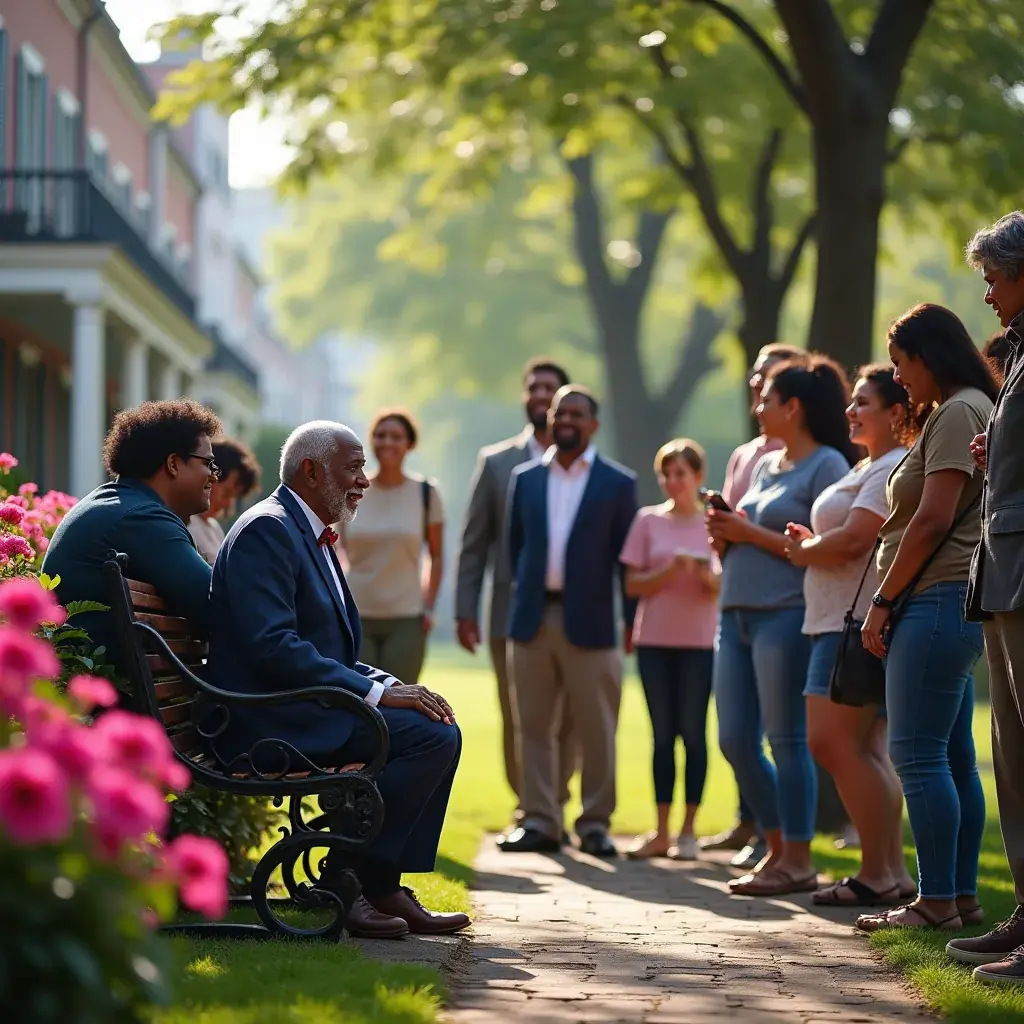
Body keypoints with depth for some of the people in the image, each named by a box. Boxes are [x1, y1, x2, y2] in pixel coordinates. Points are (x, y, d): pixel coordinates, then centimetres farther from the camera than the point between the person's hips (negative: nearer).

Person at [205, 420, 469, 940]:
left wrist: (388, 683, 2)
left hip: (299, 707, 11)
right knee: (431, 736, -19)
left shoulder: (311, 536, 20)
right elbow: (272, 645, -23)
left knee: (439, 728, 5)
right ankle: (344, 881, -13)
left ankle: (383, 883, 4)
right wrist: (376, 692, -21)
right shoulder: (266, 530, -12)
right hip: (269, 718, -11)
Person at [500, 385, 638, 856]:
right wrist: (526, 595, 11)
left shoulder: (617, 483, 2)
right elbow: (515, 546, 16)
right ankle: (540, 821, 12)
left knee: (596, 729, 1)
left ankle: (595, 823, 9)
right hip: (533, 619, 3)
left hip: (589, 621, -3)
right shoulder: (525, 478, 11)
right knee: (533, 726, 5)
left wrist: (632, 619, 0)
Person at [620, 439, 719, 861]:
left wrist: (707, 574, -22)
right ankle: (661, 831, 8)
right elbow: (633, 585, 2)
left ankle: (688, 831, 4)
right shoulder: (648, 520, 5)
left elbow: (722, 590, -1)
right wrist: (669, 570, -14)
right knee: (663, 735, 5)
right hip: (654, 640, 2)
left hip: (699, 641, -1)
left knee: (693, 733, -1)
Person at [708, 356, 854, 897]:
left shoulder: (827, 465, -6)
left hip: (786, 616, -9)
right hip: (737, 614, 9)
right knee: (735, 741, 8)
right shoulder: (766, 465, 19)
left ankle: (798, 861, 2)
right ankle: (777, 848, 20)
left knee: (788, 741, -5)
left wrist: (750, 532, -13)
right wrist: (725, 534, 3)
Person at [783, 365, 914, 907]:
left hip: (861, 622, -11)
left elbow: (852, 540, -22)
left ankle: (877, 873, -8)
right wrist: (809, 541, 3)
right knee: (864, 749, 10)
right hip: (841, 621, 11)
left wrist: (804, 551, -5)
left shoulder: (893, 468, -12)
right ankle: (892, 870, 13)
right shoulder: (867, 467, 22)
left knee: (835, 742, -12)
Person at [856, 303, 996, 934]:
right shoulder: (956, 412, 21)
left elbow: (933, 521, -18)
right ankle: (962, 895, 12)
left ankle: (938, 902, -9)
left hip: (940, 599, -11)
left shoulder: (958, 413, -11)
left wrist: (883, 600, -14)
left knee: (917, 754, -10)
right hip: (951, 605, 11)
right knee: (953, 757, 10)